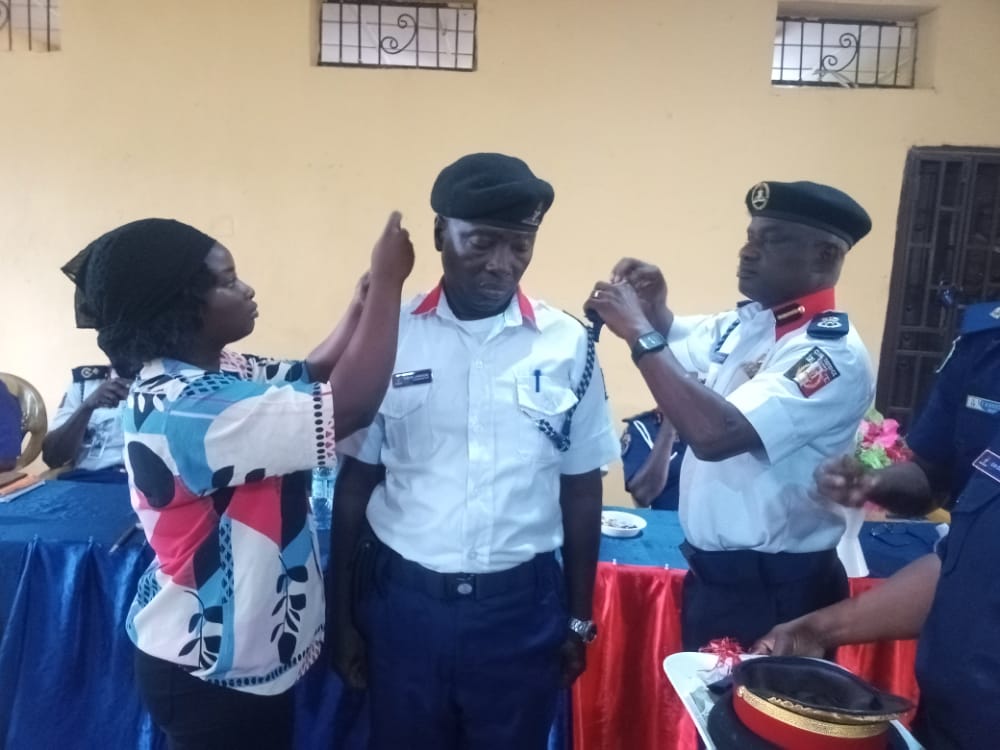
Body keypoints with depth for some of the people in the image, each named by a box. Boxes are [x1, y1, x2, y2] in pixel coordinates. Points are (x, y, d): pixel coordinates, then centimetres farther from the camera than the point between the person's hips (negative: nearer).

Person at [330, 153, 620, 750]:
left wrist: (579, 618, 8)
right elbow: (355, 485, 1)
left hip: (522, 605, 0)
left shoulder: (568, 346, -6)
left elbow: (581, 491, 2)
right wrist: (343, 616, 5)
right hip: (404, 600, 0)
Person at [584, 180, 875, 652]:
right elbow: (671, 341, 21)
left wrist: (639, 333, -28)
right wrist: (650, 305, -2)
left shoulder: (833, 355, -22)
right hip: (711, 573, 8)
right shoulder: (743, 323, 2)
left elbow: (715, 434, -35)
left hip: (774, 591, -8)